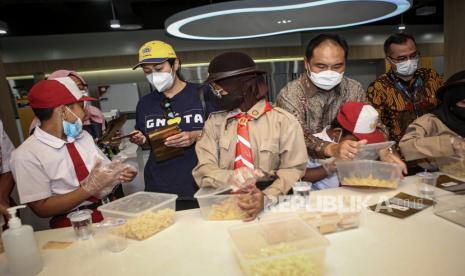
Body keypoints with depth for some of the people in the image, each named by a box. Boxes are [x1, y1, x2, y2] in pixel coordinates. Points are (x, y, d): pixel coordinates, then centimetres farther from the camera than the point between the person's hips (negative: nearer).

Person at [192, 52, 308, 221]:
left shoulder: (284, 121, 0)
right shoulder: (214, 123, 6)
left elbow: (293, 170, -4)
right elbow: (203, 171, -1)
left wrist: (266, 197, -21)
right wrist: (230, 178, -21)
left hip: (271, 207, -1)